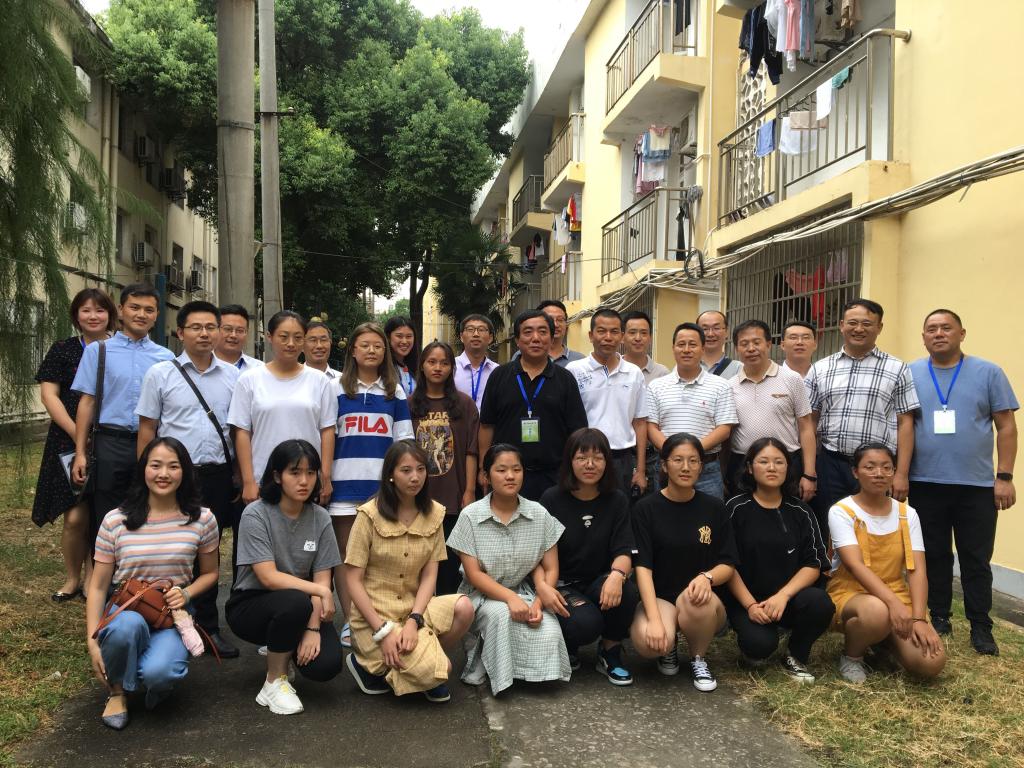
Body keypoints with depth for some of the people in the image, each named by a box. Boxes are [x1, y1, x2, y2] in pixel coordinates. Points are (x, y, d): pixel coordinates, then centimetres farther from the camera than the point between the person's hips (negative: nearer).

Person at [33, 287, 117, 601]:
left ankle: (92, 578, 19)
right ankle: (72, 578, 14)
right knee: (76, 516, -6)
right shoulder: (63, 350, 5)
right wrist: (77, 433, -12)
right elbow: (48, 394, -1)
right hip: (70, 443, -1)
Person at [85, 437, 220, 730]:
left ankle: (158, 678, 10)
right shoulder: (115, 521, -5)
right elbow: (98, 587, 0)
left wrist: (186, 593, -12)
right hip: (125, 610, 1)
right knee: (128, 624, -38)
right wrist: (92, 641, -9)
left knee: (157, 673, -32)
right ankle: (117, 690, -4)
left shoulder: (202, 519, -4)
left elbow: (210, 573, 9)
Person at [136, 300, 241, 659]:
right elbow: (147, 428, 2)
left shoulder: (233, 375, 6)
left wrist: (242, 475, 6)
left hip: (219, 476, 2)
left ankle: (208, 626, 24)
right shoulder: (160, 374, 1)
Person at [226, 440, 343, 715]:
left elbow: (322, 578, -6)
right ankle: (275, 681, -11)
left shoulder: (320, 518, -4)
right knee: (296, 602, -36)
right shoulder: (255, 514, -15)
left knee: (325, 665, -21)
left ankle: (282, 649, 15)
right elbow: (269, 578, -22)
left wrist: (313, 627, -19)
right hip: (250, 605, -4)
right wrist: (321, 591, -23)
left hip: (303, 606, 4)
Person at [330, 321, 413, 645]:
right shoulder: (337, 388, 7)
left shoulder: (395, 391, 11)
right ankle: (349, 621, 11)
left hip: (383, 482, 1)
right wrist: (324, 477, 1)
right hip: (345, 481, -1)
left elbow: (404, 440, 11)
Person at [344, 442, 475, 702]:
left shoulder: (433, 513, 0)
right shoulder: (370, 515, -12)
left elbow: (429, 574, -2)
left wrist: (413, 620, -18)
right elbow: (353, 580, -11)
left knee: (463, 607, -25)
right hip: (374, 612, -4)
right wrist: (383, 631, -19)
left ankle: (429, 662, 1)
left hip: (414, 606, 4)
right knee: (433, 672, -22)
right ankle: (369, 664, 5)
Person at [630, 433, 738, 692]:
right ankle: (668, 648, 7)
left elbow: (728, 565, 2)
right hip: (658, 597, -1)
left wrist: (706, 577, -23)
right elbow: (642, 567, -11)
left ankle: (698, 659, -2)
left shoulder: (714, 507, 3)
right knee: (648, 642, -33)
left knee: (696, 601, -36)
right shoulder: (646, 508, -4)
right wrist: (654, 619, -25)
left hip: (700, 599, 1)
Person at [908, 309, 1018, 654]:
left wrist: (1005, 477, -4)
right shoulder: (909, 375, 3)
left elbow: (1006, 427, 2)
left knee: (976, 560, 6)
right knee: (934, 556, 11)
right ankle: (938, 618, 24)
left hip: (977, 485, -1)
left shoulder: (988, 373, 2)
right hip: (925, 484, 1)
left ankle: (981, 627, 18)